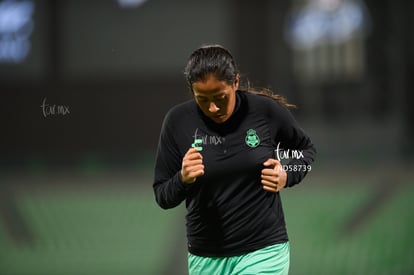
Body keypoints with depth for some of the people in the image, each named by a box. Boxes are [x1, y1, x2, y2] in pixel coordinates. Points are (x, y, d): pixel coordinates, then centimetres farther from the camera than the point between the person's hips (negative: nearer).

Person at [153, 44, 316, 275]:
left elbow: (306, 148, 13)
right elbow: (162, 197, 0)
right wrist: (183, 179, -21)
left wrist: (287, 176, -7)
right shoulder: (178, 121, -6)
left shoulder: (266, 110, -8)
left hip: (263, 251, -2)